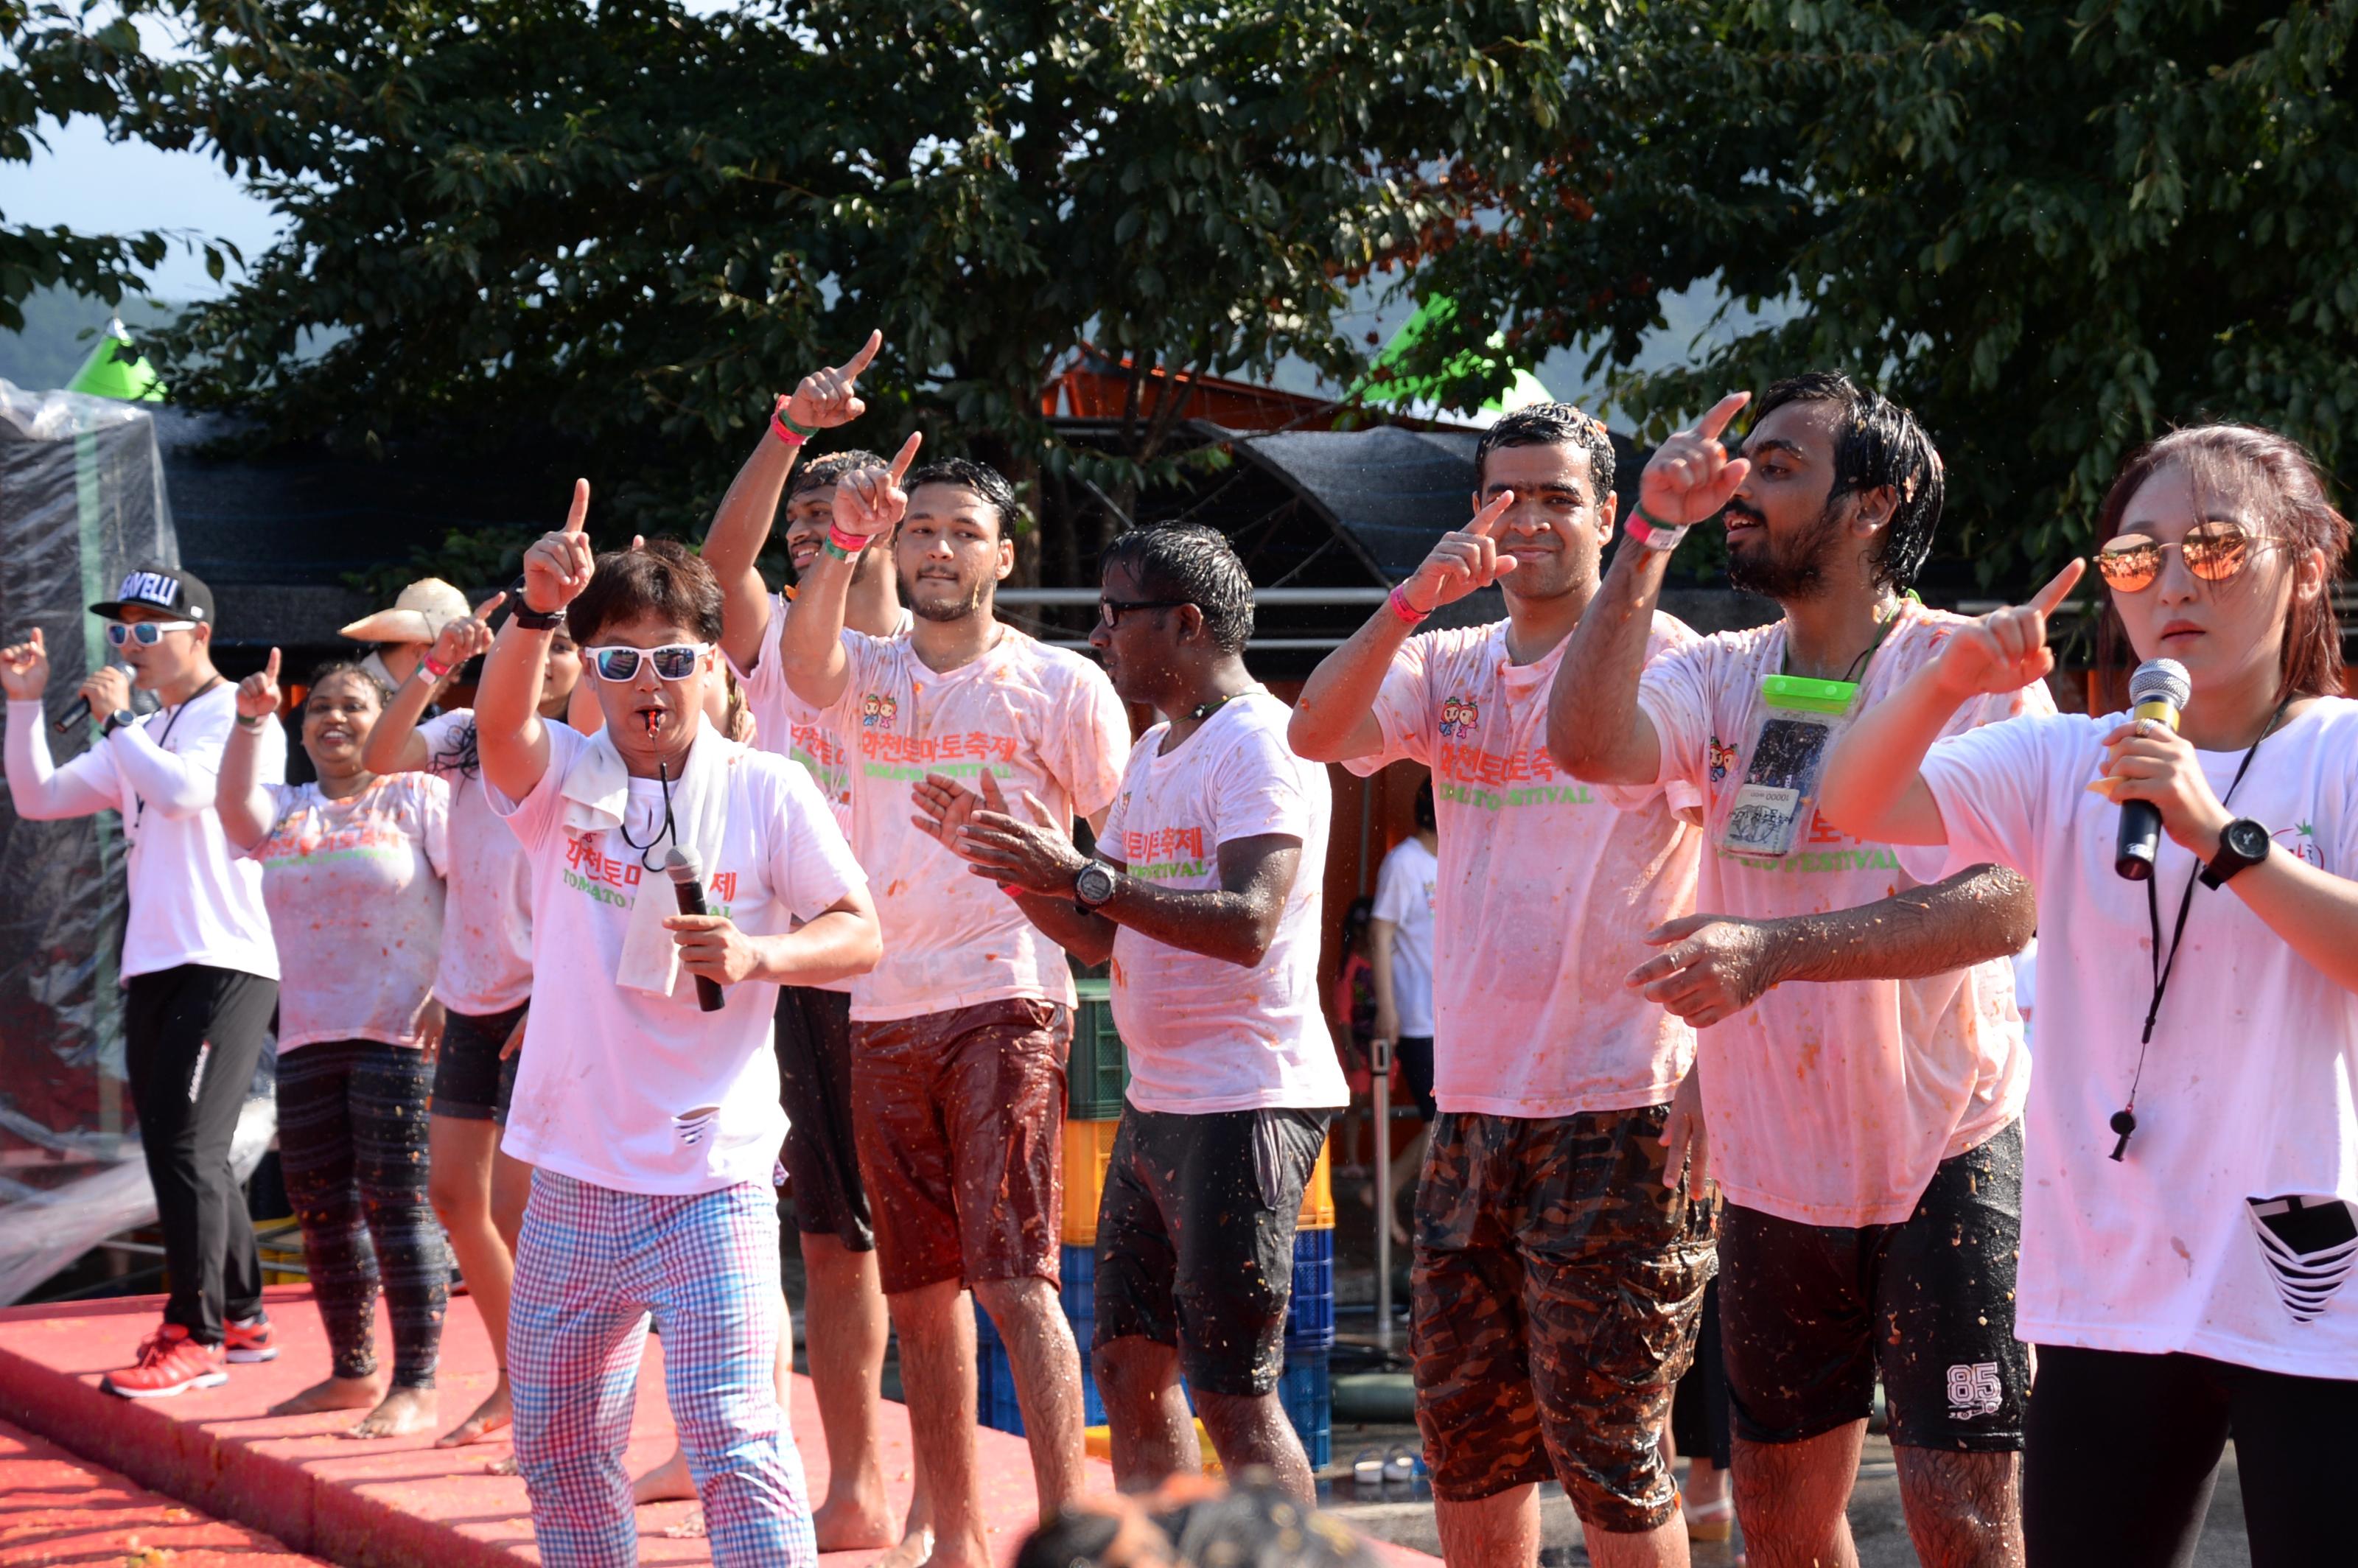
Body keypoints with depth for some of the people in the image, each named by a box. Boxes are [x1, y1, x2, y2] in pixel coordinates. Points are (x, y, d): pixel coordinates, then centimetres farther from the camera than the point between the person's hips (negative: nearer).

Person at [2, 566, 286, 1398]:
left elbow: (182, 790, -23)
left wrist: (115, 719, -12)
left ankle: (194, 1338, -10)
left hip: (225, 963, -9)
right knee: (180, 1151, 11)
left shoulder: (239, 717, -6)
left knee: (185, 1144, -13)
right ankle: (240, 1318, 21)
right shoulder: (140, 736, 19)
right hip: (154, 967, 9)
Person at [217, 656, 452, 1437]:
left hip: (402, 1033, -6)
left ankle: (416, 1387, -7)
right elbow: (233, 807, -3)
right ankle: (353, 1372, 23)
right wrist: (250, 721, -14)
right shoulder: (287, 810, 18)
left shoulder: (419, 796, 3)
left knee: (397, 1204, -10)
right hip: (309, 1038, 6)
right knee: (322, 1209, 10)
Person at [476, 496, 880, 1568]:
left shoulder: (767, 791, -1)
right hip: (573, 1179, 4)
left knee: (734, 1441, -13)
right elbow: (500, 723, -20)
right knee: (556, 1449, 14)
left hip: (714, 1178, -3)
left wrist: (757, 955, -20)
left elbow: (861, 934, 0)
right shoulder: (561, 778, 2)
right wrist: (537, 608, -40)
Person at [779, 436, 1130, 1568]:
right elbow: (804, 664, -14)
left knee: (1014, 1280, -13)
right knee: (919, 1294, 8)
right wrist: (842, 541, -28)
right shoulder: (869, 674, 10)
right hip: (884, 1010, 4)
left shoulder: (1062, 685, 2)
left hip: (1006, 1005, -4)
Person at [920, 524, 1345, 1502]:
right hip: (1155, 1104, 10)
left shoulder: (1258, 743, -12)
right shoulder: (1155, 755, 19)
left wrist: (1081, 875, -26)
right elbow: (1098, 939, 21)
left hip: (1246, 1105, -10)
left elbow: (1248, 924, -25)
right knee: (1128, 1368, 13)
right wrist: (999, 859, 6)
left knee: (1232, 1396, -10)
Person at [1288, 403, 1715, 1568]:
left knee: (1608, 1450, -4)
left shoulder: (1659, 655, -6)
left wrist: (1714, 1080, -20)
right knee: (1465, 1431, 13)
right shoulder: (1451, 666, 12)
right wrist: (1414, 599, -19)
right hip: (1472, 1107, 6)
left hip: (1614, 1115, -6)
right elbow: (1316, 734, -5)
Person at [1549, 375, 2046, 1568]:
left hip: (1943, 1151, -5)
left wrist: (1778, 951, -33)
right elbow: (1587, 743, -15)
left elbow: (2009, 901, -22)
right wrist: (1650, 537, -20)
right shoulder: (1722, 677, 5)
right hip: (1774, 1163, 5)